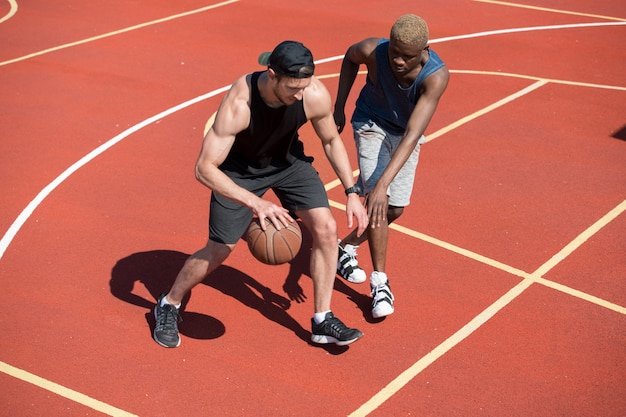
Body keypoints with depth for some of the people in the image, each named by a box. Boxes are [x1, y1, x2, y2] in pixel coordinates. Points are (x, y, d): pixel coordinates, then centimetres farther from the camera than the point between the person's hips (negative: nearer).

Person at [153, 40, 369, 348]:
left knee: (326, 228, -9)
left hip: (288, 160, 4)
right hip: (240, 167, -4)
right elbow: (204, 169, -39)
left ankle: (323, 322, 6)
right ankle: (169, 305, 28)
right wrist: (254, 202, -50)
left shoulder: (316, 95, -29)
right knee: (218, 251, 1)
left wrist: (352, 192, -10)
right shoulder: (238, 104, -40)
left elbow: (331, 141, -6)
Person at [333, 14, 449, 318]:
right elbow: (350, 57, -4)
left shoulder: (436, 76, -37)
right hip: (372, 122, -1)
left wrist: (384, 183, -52)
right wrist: (339, 107, -4)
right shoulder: (372, 51, -32)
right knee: (376, 197, -19)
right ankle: (379, 281, -9)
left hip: (405, 130, 1)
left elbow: (412, 135, -43)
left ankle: (347, 247, 33)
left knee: (395, 208, 6)